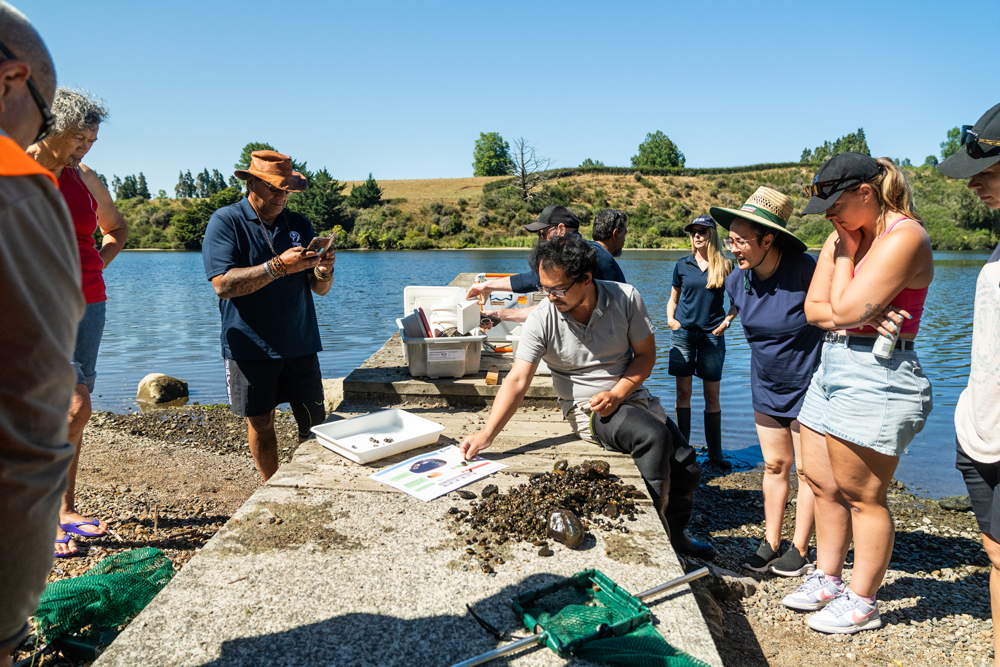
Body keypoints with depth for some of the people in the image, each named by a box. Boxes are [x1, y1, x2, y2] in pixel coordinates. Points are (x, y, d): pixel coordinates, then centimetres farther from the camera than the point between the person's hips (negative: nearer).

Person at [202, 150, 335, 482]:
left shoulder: (299, 224, 10)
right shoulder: (225, 221, -3)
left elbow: (319, 289, 9)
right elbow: (223, 285, -16)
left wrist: (324, 271, -15)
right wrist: (278, 267, -24)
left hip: (300, 343, 3)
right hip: (251, 346, -3)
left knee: (315, 422, 3)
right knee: (260, 421, 8)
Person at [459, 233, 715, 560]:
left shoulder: (625, 298, -12)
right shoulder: (541, 320, -17)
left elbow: (646, 354, -4)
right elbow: (517, 381, -21)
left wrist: (616, 394, -19)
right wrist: (487, 435, -32)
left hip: (632, 396, 4)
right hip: (585, 409, -3)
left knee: (688, 469, 0)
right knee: (653, 436, -30)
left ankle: (675, 534, 32)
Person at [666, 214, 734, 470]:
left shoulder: (725, 267, 4)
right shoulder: (682, 265, 8)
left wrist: (727, 320, -1)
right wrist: (670, 318, 0)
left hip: (712, 335, -1)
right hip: (683, 333, 1)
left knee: (712, 395, 3)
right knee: (683, 391, 2)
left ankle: (715, 452, 13)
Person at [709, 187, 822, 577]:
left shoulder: (805, 270, -24)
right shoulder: (737, 282, -6)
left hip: (809, 387, -5)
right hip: (767, 390, 5)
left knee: (806, 470, 8)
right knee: (774, 465, 14)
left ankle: (799, 549, 22)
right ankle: (770, 543, 26)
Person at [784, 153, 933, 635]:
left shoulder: (905, 236, -13)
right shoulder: (844, 235, 12)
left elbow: (846, 309, -21)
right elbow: (814, 308, 8)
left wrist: (846, 253, -7)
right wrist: (863, 315, -10)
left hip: (875, 377, -9)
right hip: (832, 367, 9)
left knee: (862, 496, 2)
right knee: (821, 482, 16)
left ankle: (862, 602, 19)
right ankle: (827, 579, 32)